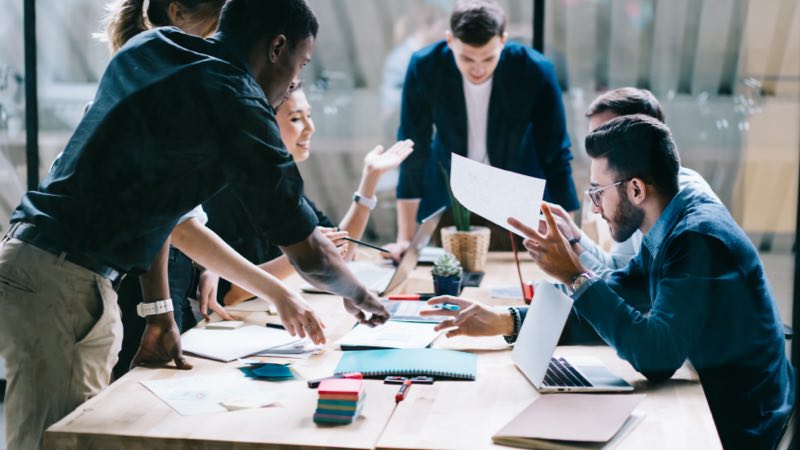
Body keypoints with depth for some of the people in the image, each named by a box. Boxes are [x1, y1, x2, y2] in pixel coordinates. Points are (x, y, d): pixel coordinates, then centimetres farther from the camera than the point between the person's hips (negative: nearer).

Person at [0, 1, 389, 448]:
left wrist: (160, 312, 14)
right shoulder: (233, 98, -13)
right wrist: (361, 297, 11)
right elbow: (308, 251, -9)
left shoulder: (150, 47, 12)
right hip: (56, 282, -9)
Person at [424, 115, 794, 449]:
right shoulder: (671, 228, 3)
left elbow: (655, 356, -31)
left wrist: (575, 276, -26)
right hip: (709, 402, 8)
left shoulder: (700, 239, -25)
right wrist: (505, 322, 0)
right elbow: (611, 298, 8)